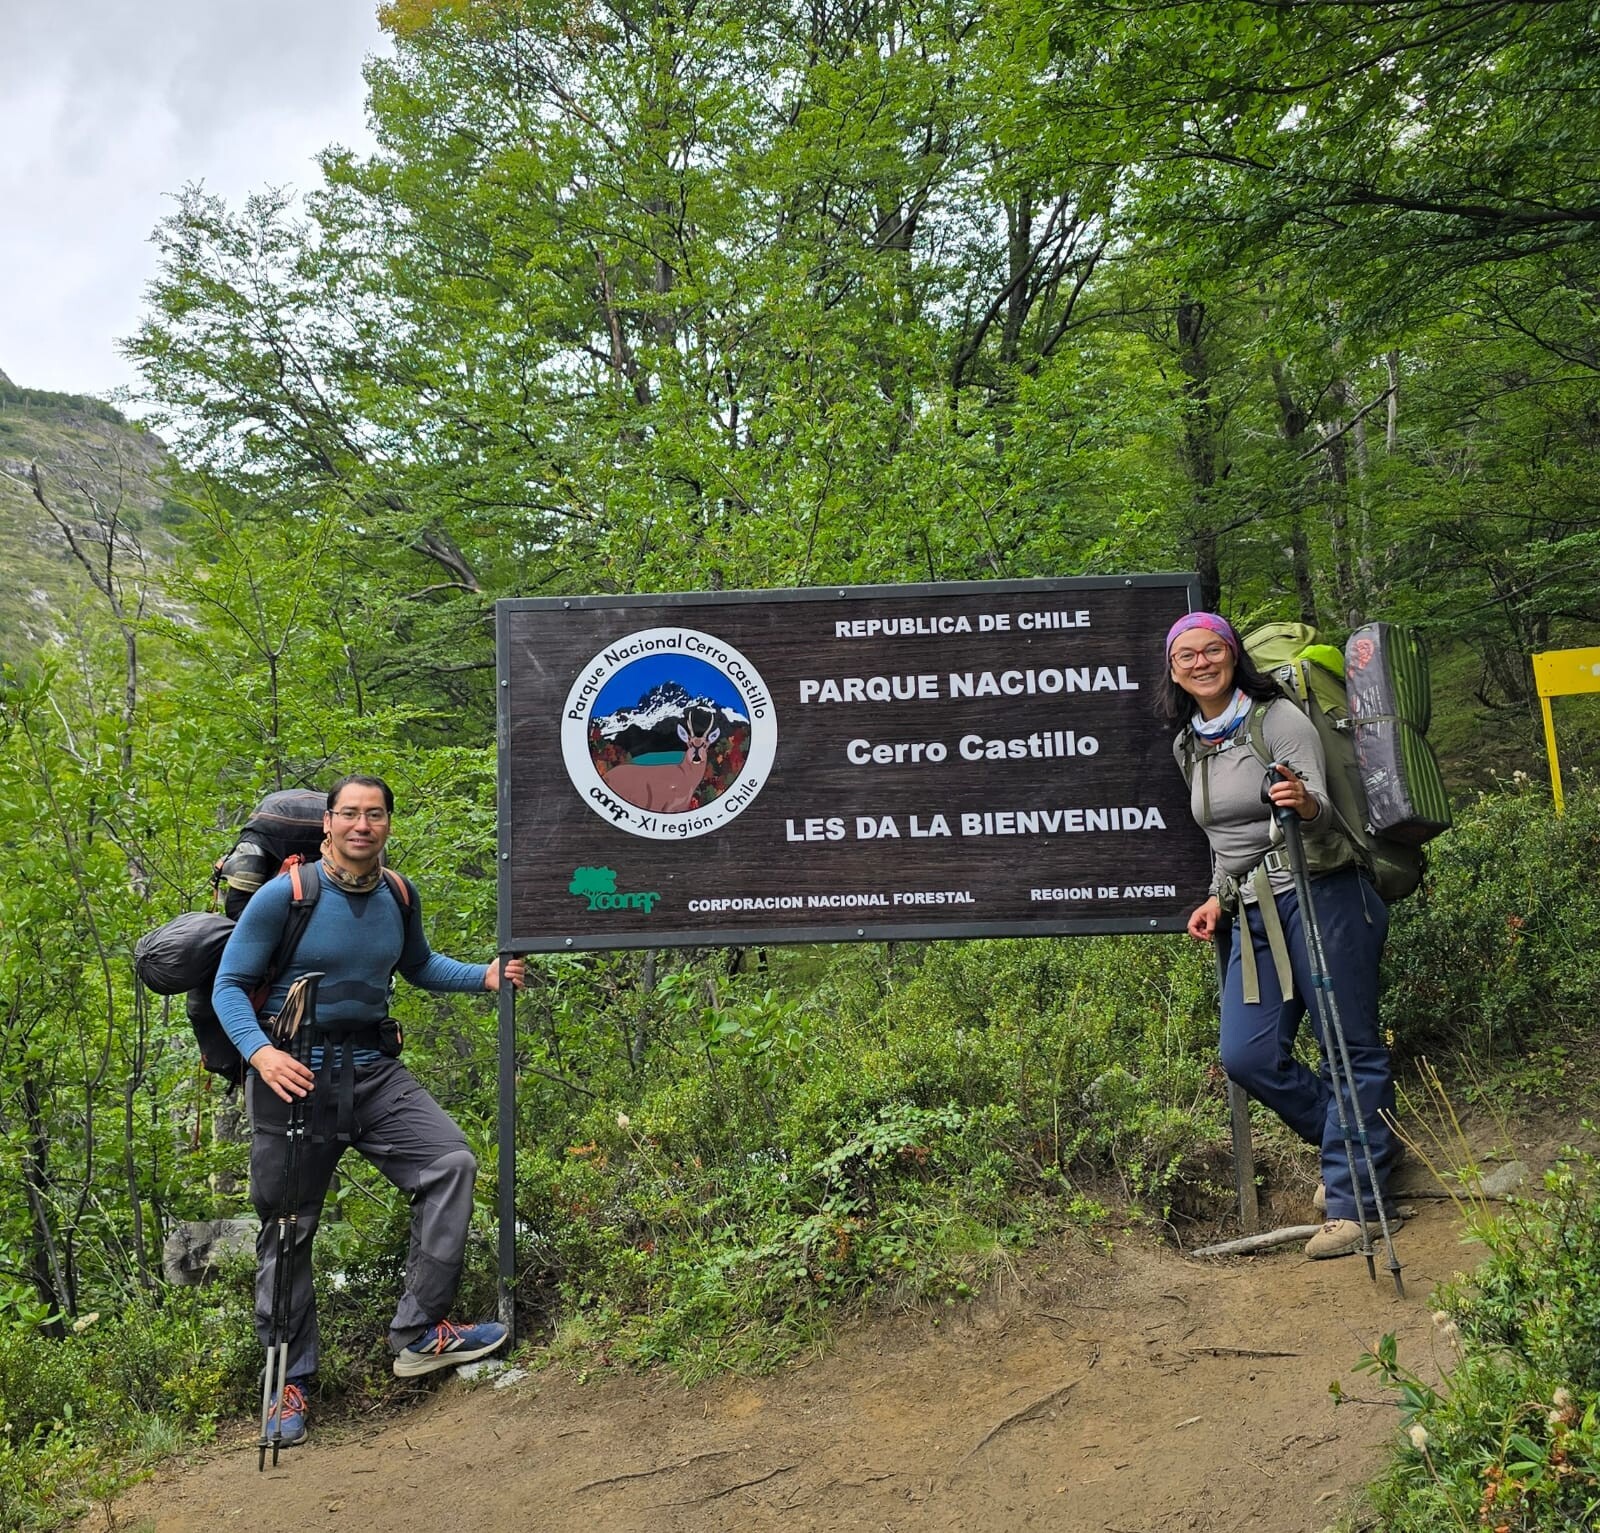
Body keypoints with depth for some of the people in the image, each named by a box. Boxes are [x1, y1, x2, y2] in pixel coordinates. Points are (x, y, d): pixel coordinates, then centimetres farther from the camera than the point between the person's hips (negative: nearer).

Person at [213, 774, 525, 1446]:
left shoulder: (398, 896, 3)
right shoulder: (284, 895, -12)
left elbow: (420, 965, 20)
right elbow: (229, 985, -8)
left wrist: (486, 976, 5)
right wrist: (260, 1052, -25)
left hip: (373, 1069, 4)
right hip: (296, 1074, -4)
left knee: (451, 1162, -12)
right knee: (288, 1227, 6)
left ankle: (418, 1333, -2)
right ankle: (290, 1380, 23)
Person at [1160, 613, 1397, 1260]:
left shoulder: (1280, 718, -8)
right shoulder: (1188, 746, 12)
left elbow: (1323, 815, -18)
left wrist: (1306, 805, -39)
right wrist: (1219, 897, 15)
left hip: (1320, 896, -6)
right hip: (1252, 915, 7)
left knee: (1350, 1048, -2)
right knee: (1246, 1056, -1)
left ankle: (1351, 1202, 7)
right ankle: (1364, 1144, 21)